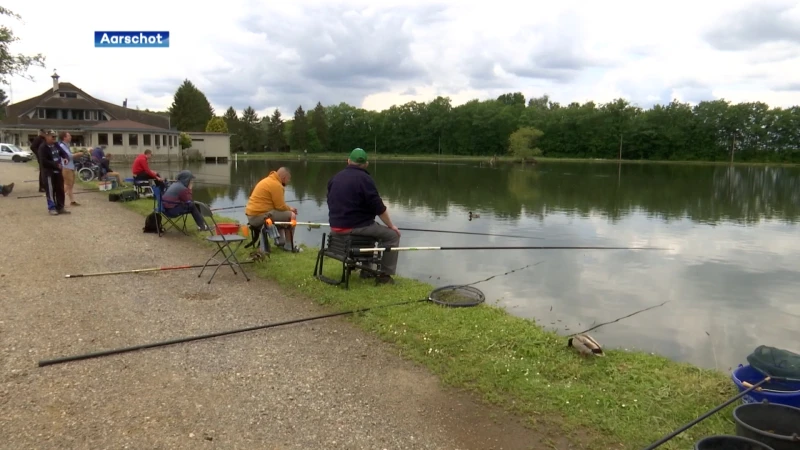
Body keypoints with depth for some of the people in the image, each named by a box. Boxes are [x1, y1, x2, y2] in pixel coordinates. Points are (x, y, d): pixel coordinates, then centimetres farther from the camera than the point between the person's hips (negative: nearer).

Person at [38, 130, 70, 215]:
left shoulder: (56, 145, 10)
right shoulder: (42, 147, -13)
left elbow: (63, 153, 18)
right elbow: (43, 162, -20)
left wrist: (66, 158, -7)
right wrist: (56, 165, -21)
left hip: (58, 171, 7)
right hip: (49, 172, -7)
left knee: (60, 190, 10)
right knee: (51, 191, -3)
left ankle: (60, 207, 18)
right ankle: (52, 208, 5)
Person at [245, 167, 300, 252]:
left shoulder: (269, 180, 17)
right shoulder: (276, 185, -16)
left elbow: (278, 203, 25)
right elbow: (280, 206, -14)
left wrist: (289, 208, 15)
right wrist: (290, 209, 5)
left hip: (252, 215, 11)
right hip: (259, 216, -11)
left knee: (282, 215, 31)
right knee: (291, 216, -8)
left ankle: (280, 242, 30)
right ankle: (289, 246, 1)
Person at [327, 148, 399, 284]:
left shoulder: (336, 177, 12)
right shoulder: (364, 178, -12)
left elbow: (332, 203, 22)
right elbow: (379, 208, -12)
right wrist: (391, 226, 1)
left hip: (336, 226, 8)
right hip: (355, 226, -8)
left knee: (371, 228, 34)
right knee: (392, 235, 5)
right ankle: (385, 274, 4)